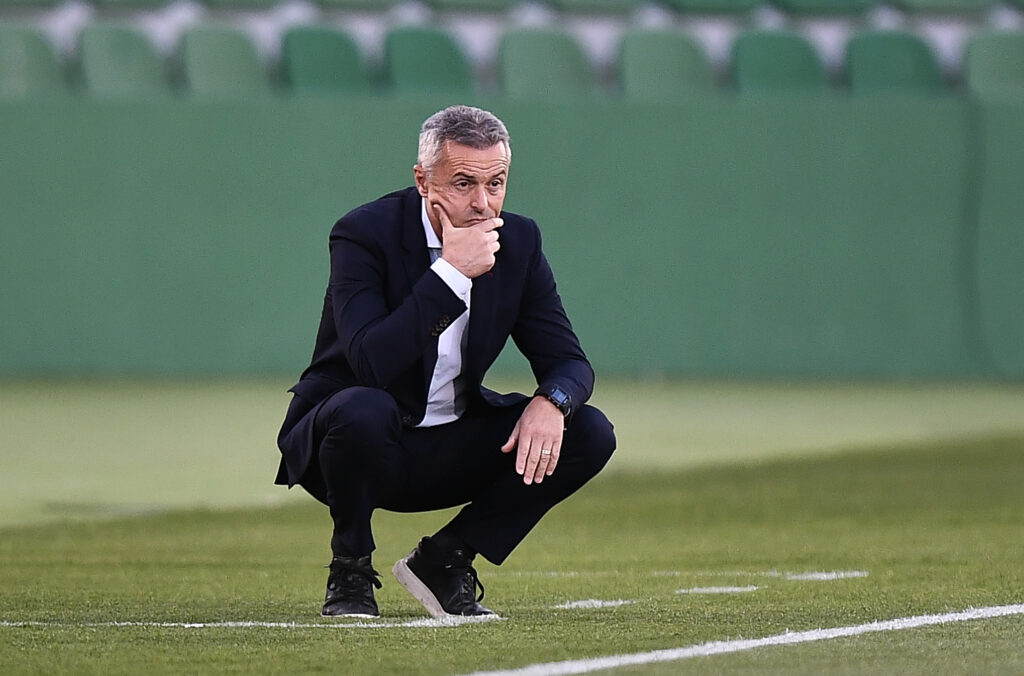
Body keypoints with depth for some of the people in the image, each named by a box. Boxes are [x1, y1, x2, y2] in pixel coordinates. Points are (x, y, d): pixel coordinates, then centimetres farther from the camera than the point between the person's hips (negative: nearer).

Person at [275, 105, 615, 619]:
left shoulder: (518, 241, -2)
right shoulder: (365, 235, -19)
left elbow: (568, 360, -1)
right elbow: (371, 364, -33)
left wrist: (551, 402, -25)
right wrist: (451, 272, -35)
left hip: (448, 451, 5)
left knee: (588, 435, -12)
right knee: (363, 409, -39)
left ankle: (443, 560, -1)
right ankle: (350, 571, -12)